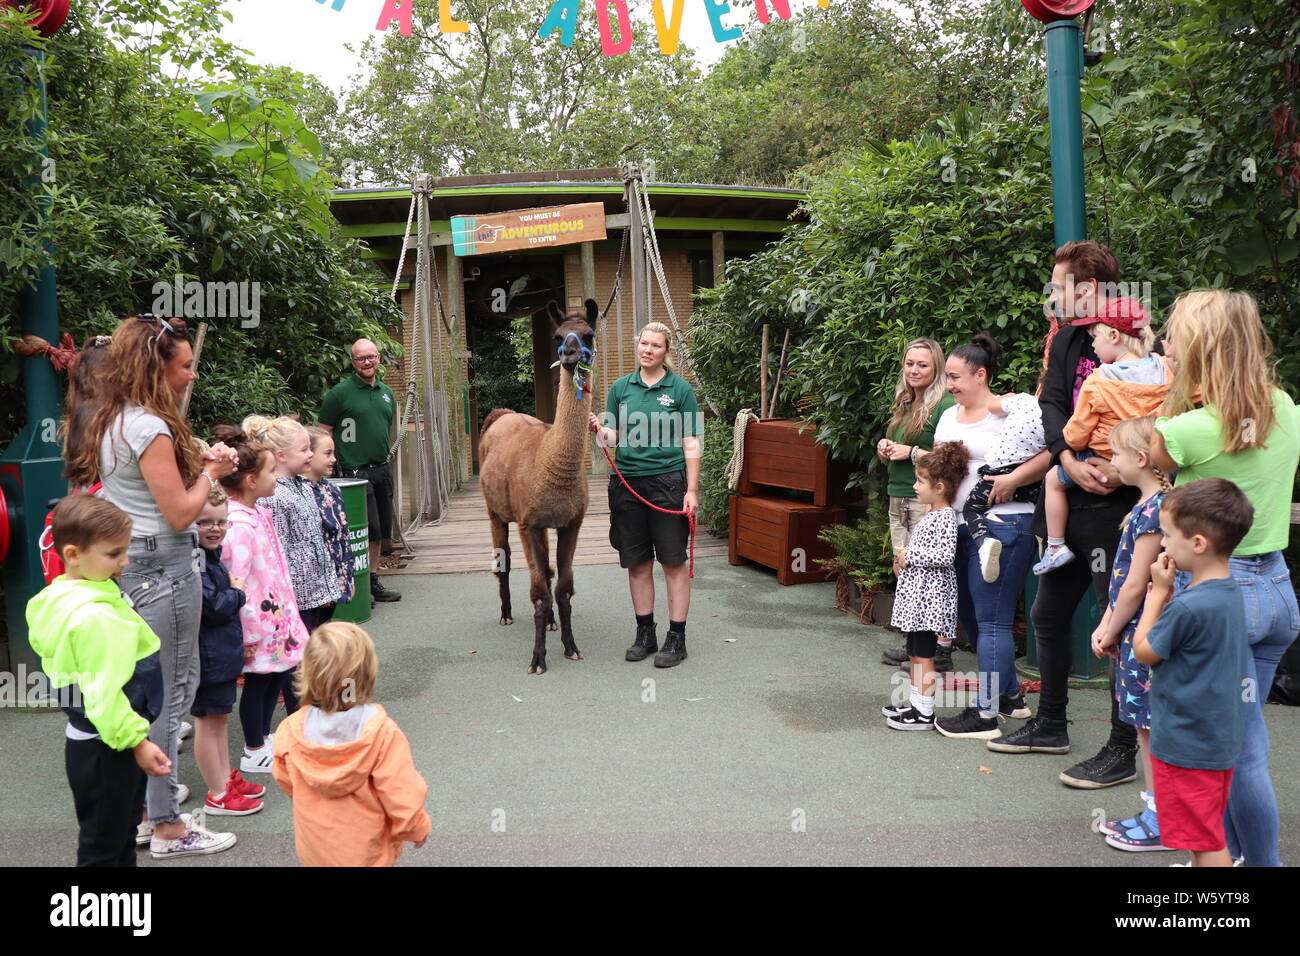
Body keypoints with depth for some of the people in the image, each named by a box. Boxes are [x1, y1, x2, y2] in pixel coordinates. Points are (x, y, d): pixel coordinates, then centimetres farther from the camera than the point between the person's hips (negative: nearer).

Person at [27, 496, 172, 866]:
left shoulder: (60, 599, 4)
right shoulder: (94, 616, -28)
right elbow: (104, 692, -30)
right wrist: (136, 741, -23)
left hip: (88, 739, 10)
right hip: (105, 749, -10)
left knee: (122, 831, 24)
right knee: (103, 846, 5)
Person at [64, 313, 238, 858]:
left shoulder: (112, 422, 11)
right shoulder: (150, 428, -18)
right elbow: (179, 513, -18)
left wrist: (194, 464, 7)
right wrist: (209, 474, -3)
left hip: (127, 565, 10)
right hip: (163, 568, -10)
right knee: (171, 691, -1)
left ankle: (142, 803, 29)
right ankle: (167, 829, 8)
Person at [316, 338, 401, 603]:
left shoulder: (386, 393, 13)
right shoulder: (341, 392, -6)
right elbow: (322, 434, -6)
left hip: (382, 470, 7)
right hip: (355, 472, -7)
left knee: (379, 531, 11)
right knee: (367, 530, -8)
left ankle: (373, 582, 22)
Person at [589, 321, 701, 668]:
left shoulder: (680, 389, 1)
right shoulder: (621, 387, 10)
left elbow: (690, 444, -1)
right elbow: (614, 438, 11)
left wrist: (692, 490, -8)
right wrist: (598, 430, -12)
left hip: (668, 481, -3)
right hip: (628, 482, 4)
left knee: (674, 561, 0)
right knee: (637, 562, 9)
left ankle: (676, 638, 9)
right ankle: (645, 634, 22)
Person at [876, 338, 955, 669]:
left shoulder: (945, 406, -10)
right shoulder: (904, 405, 17)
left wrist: (911, 452, -16)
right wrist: (884, 448, 5)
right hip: (898, 498, 9)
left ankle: (941, 649, -1)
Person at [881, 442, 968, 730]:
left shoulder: (946, 517, -16)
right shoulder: (930, 514, 14)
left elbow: (945, 555, -26)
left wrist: (910, 556, -19)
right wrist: (906, 558, 9)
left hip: (930, 596, -10)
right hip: (918, 596, 10)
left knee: (923, 654, -5)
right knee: (915, 653, 16)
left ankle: (925, 713, 1)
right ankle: (914, 703, 25)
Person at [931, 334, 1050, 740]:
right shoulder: (949, 417, 15)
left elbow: (1049, 455, -16)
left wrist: (1012, 479, -24)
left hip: (1000, 525, -9)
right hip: (959, 525, 9)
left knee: (991, 622, -4)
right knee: (968, 615, 15)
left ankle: (985, 714, 4)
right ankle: (1010, 695, 31)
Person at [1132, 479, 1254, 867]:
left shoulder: (1188, 607, -28)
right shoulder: (1230, 592, 2)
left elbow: (1144, 652, -13)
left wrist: (1158, 592, -8)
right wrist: (1168, 596, -2)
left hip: (1187, 745, -9)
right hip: (1221, 740, 9)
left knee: (1206, 842, 4)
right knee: (1207, 834, 24)